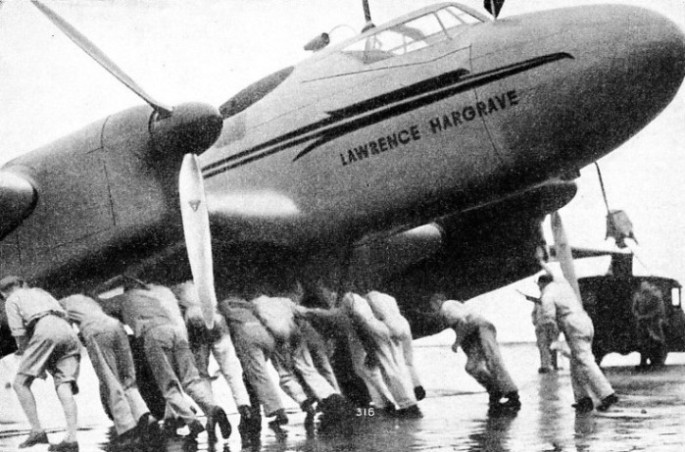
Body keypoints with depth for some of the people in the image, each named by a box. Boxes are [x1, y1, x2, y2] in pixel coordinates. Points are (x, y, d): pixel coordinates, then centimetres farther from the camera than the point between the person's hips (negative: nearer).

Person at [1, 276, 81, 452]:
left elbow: (20, 335, 11)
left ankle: (37, 431, -8)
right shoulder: (42, 293, 39)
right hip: (70, 334, 6)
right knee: (64, 388, -5)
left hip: (46, 332, -6)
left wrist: (37, 367, 19)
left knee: (21, 383, 3)